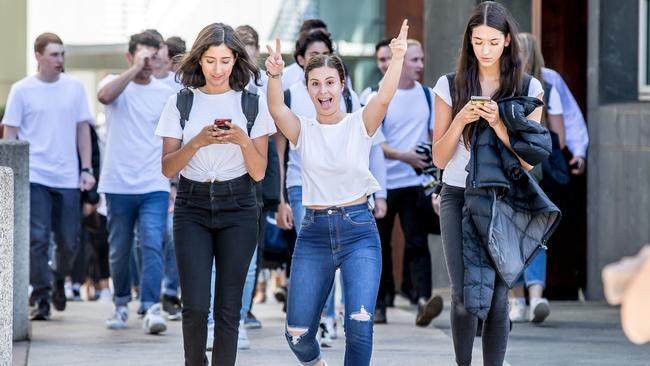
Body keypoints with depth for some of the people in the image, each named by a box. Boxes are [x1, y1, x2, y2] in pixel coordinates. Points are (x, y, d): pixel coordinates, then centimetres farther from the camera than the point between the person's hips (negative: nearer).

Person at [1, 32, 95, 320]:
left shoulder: (74, 88, 7)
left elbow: (83, 130, 11)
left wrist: (87, 169, 5)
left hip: (67, 178, 2)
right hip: (34, 177, -2)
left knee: (69, 241, 5)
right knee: (37, 239, -7)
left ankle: (59, 280, 32)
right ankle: (40, 298, 1)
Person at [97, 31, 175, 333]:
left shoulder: (166, 94, 9)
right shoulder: (116, 83, 3)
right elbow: (105, 96, -23)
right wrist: (135, 69, -20)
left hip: (154, 186, 0)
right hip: (118, 184, 0)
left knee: (152, 245, -14)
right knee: (119, 250, 9)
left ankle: (151, 307, -19)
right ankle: (121, 304, 25)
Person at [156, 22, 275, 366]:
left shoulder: (253, 104, 2)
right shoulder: (180, 103, 3)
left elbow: (259, 172, 1)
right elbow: (168, 168, -1)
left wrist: (243, 140, -17)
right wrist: (197, 142, -18)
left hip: (237, 208, 0)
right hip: (192, 208, 0)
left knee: (228, 308, -1)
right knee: (195, 306, -9)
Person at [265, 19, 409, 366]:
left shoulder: (360, 124, 0)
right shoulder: (302, 129, 3)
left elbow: (383, 98, -20)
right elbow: (276, 109, -18)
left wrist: (397, 58, -38)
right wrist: (274, 76, -39)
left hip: (358, 231, -2)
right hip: (314, 233, 2)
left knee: (359, 325, -20)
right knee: (297, 334, 3)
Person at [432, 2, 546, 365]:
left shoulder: (528, 89, 1)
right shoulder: (450, 86, 2)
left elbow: (528, 160, -2)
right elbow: (440, 158, 3)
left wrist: (498, 123, -16)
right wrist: (460, 120, -14)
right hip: (459, 198, 0)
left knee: (498, 296, -6)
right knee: (464, 297, -8)